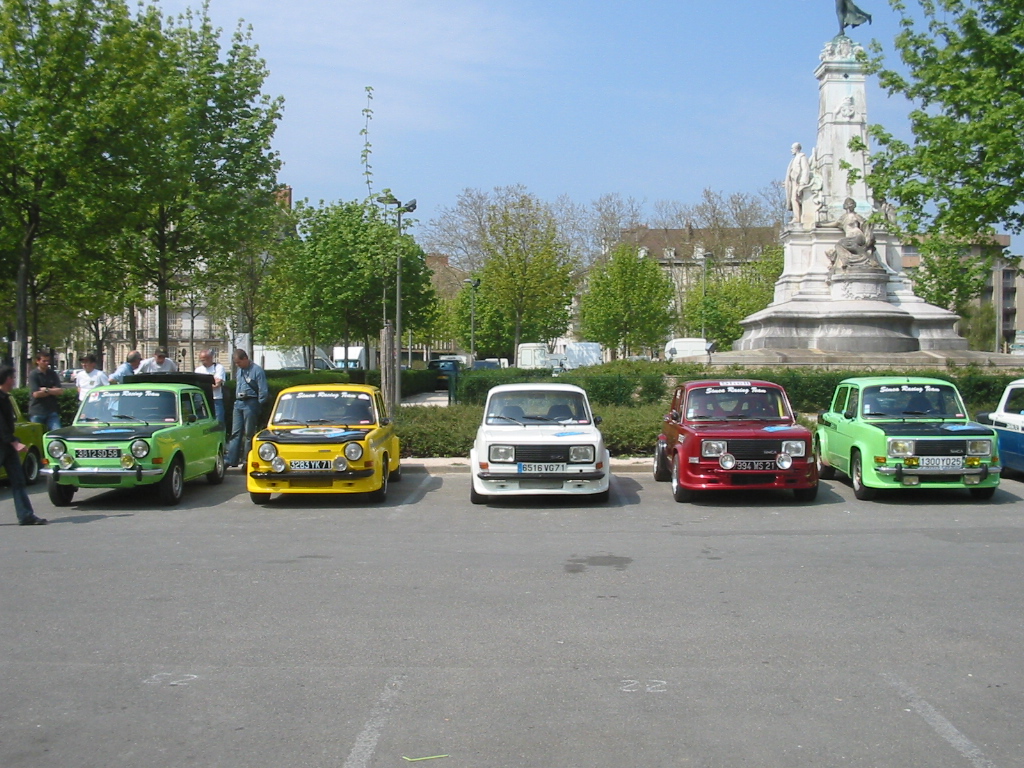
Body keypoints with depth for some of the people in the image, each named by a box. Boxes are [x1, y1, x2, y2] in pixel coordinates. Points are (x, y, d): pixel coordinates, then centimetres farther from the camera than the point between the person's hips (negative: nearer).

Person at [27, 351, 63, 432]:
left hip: (52, 411, 3)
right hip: (37, 412, -3)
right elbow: (36, 394, -14)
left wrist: (45, 389, -11)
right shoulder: (33, 375, -5)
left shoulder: (53, 374, 10)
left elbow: (59, 391, 1)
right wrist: (52, 391, -4)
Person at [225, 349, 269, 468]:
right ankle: (232, 459, 4)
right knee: (235, 432, 4)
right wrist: (236, 400, 17)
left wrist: (258, 406, -8)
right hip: (238, 403, 7)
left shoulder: (257, 370, -9)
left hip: (250, 404, -7)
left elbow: (263, 391, -10)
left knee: (249, 433, -2)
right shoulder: (240, 370, 15)